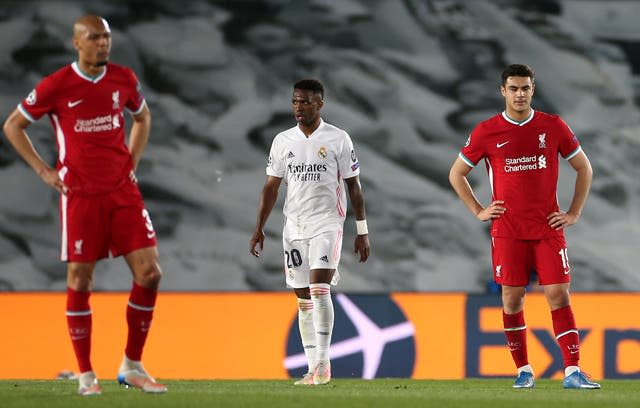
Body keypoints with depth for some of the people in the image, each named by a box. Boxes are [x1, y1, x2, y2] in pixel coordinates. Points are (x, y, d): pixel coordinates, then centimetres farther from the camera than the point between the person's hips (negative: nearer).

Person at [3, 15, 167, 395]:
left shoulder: (124, 79, 5)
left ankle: (132, 367, 9)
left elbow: (142, 117, 25)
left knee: (149, 273, -5)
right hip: (80, 194, -3)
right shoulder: (57, 86, -6)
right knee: (80, 281, -1)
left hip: (124, 191, 3)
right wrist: (44, 171, -1)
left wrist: (132, 162, 13)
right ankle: (86, 375, 9)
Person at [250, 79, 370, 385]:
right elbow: (271, 187, 12)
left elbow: (353, 186, 1)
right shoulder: (282, 141, 9)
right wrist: (259, 229, 7)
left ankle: (323, 362, -20)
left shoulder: (338, 139, -1)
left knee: (319, 288, -20)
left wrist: (362, 231, -1)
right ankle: (313, 369, 8)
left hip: (327, 223, -4)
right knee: (303, 298, 4)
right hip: (294, 225, 4)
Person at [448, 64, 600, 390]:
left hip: (548, 228, 0)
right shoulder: (486, 132, 1)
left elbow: (584, 168, 13)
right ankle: (523, 371, 11)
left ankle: (573, 371, -8)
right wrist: (478, 211, 4)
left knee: (559, 295, -6)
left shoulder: (553, 127, 3)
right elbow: (456, 173, 13)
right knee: (512, 298, 1)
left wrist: (574, 213, 6)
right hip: (507, 231, 0)